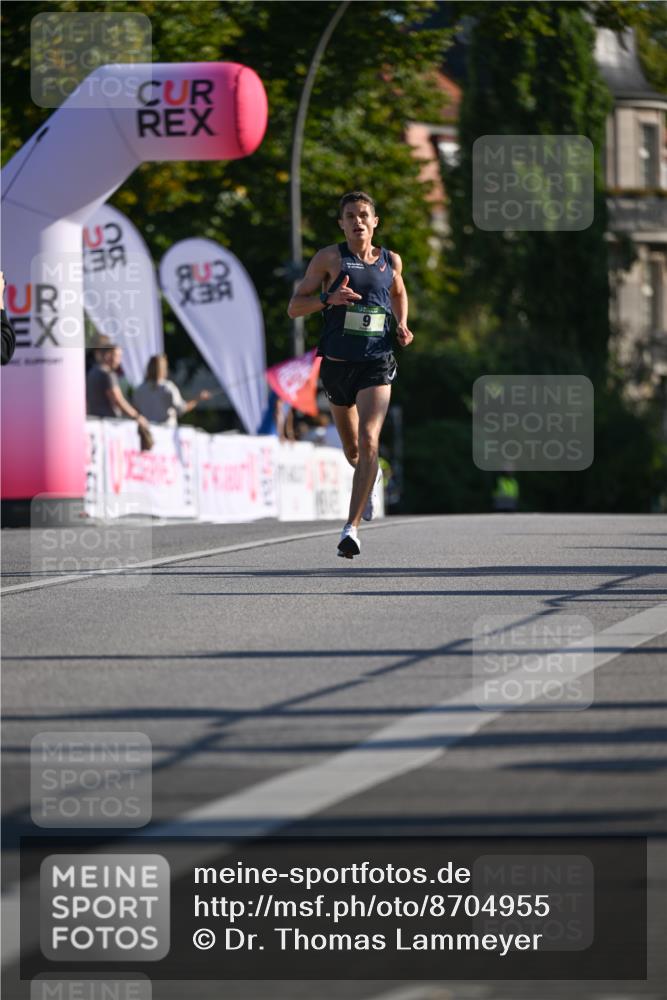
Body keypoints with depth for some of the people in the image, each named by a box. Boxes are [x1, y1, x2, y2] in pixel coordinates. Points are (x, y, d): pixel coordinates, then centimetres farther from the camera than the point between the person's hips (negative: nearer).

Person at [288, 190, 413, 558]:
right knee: (352, 450, 16)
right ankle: (372, 478, 53)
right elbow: (294, 307, -2)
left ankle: (352, 528, -22)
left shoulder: (392, 260, 6)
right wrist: (328, 298, -20)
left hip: (377, 365, -1)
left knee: (368, 441, -20)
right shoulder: (330, 258, -2)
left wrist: (402, 326, 11)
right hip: (337, 364, 1)